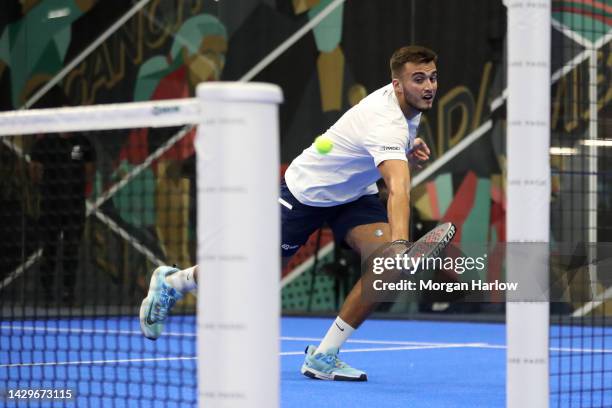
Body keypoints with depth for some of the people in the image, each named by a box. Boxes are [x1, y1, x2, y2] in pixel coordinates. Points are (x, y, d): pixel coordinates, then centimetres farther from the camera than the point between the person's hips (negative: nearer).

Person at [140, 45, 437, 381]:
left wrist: (411, 156, -6)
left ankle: (323, 357, -9)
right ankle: (171, 283, 37)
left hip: (353, 192, 7)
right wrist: (400, 243, -66)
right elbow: (398, 190, -52)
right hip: (306, 190, -7)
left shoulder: (411, 102, -7)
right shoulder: (387, 122, -37)